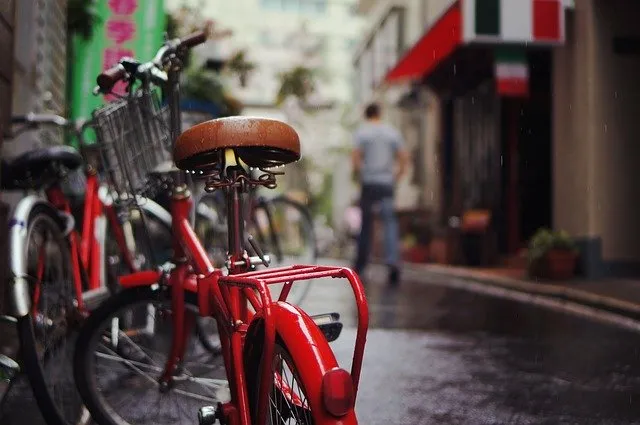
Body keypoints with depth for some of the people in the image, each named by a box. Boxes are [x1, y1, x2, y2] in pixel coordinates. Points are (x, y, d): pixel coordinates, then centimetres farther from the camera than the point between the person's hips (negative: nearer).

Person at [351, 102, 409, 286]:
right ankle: (393, 260, -24)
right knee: (390, 222, -4)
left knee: (366, 222, 9)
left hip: (368, 183, -1)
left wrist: (359, 174, 4)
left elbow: (355, 156, -10)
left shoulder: (361, 132, 1)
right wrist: (396, 177, 12)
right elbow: (404, 157, 5)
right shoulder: (393, 132, 10)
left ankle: (361, 262, 19)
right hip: (387, 184, 1)